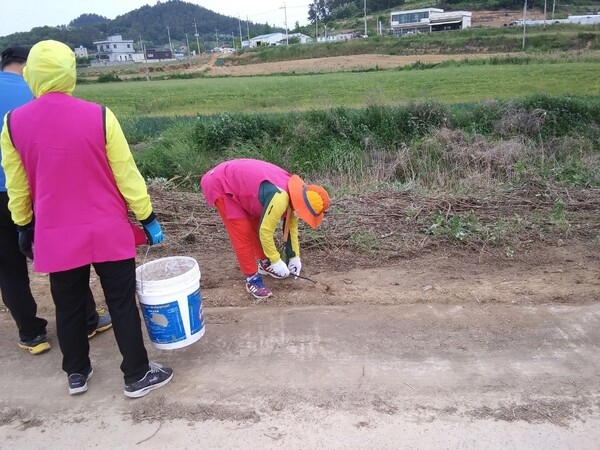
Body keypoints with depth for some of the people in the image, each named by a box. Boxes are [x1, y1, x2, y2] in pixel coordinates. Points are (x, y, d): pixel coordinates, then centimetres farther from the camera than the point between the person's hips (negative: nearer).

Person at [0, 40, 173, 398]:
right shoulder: (99, 116, -12)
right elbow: (126, 174, -8)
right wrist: (148, 218, 1)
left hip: (55, 236, 3)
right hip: (108, 231, -2)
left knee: (69, 306, 18)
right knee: (123, 304, 8)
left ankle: (77, 374, 35)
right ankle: (138, 376, 19)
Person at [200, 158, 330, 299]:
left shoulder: (295, 192, -4)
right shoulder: (280, 198, -34)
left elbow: (291, 226, 9)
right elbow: (265, 232, -24)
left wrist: (295, 257, 13)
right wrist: (276, 261, -12)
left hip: (237, 180, 9)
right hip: (219, 185, -9)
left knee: (257, 226, 13)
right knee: (243, 234, -8)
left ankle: (264, 264, 32)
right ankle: (252, 278, 4)